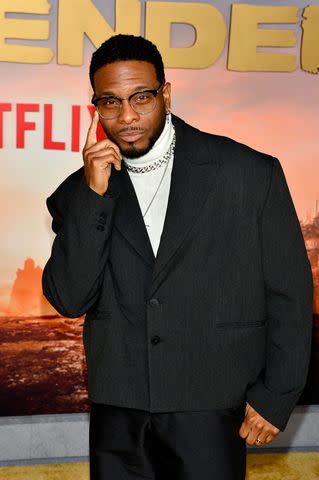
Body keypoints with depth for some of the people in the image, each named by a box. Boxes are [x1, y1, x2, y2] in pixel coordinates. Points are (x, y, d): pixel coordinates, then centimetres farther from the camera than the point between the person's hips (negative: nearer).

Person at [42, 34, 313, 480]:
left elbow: (289, 293, 0)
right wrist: (93, 193, -15)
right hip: (117, 419, 3)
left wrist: (276, 397, -1)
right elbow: (69, 300, -7)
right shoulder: (81, 193, 3)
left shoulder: (250, 173, -5)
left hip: (213, 419, -2)